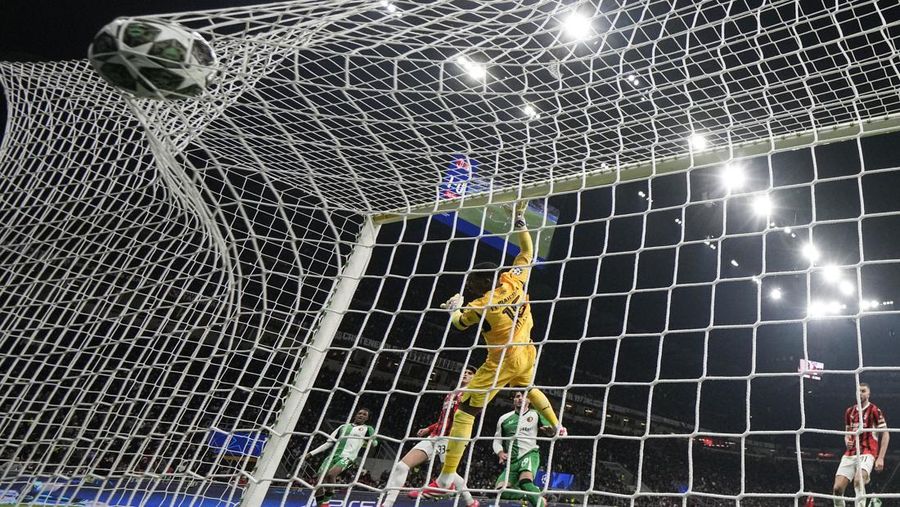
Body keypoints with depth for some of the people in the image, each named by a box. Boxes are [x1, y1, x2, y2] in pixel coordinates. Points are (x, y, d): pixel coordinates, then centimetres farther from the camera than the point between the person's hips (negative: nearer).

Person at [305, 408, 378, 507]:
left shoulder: (367, 429, 16)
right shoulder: (344, 426, 25)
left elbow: (374, 442, 7)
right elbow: (329, 442, 23)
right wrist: (311, 453, 17)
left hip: (347, 457, -5)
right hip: (333, 455, 5)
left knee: (331, 474, -29)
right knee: (319, 480, -9)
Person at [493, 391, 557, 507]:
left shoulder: (535, 414, 10)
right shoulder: (504, 418, 14)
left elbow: (550, 432, 9)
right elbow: (497, 440, 17)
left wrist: (551, 430, -16)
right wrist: (500, 452, -5)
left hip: (529, 454, -3)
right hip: (511, 460, 4)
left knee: (525, 481, -34)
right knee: (502, 491, -16)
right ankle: (532, 494, 4)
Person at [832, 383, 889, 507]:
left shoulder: (874, 410, -1)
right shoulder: (849, 411, 15)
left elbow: (885, 434, -3)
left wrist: (880, 458, -10)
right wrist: (847, 441, 2)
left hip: (867, 452, -5)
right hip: (850, 454, 5)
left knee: (858, 481, -32)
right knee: (837, 488, -5)